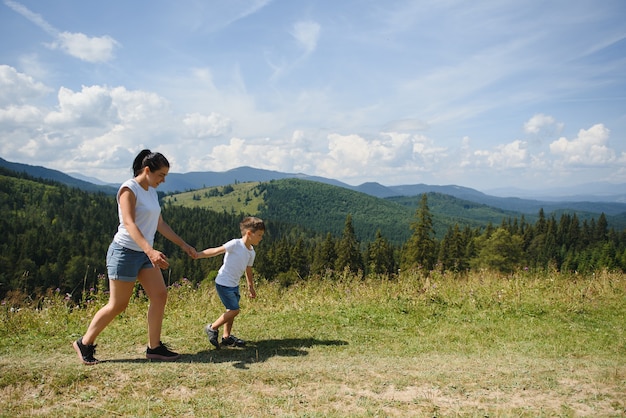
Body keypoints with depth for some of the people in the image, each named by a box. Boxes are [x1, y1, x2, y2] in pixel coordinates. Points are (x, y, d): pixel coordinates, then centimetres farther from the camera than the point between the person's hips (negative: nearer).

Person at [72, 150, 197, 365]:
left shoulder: (152, 192, 11)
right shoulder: (129, 189, -14)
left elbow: (160, 224, 18)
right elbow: (129, 224, -26)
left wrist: (183, 244, 18)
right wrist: (150, 250, -39)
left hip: (145, 254, 8)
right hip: (125, 252, -8)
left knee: (160, 295, 0)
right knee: (117, 305, 0)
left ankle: (154, 348, 8)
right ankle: (84, 343, 18)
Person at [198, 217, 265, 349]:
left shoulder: (251, 252, 5)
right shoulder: (235, 244, -19)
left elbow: (248, 270, 18)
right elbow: (216, 251, -21)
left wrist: (251, 287, 25)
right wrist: (197, 255, -26)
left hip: (234, 285, 8)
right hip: (223, 283, -8)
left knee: (231, 310, 13)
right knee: (234, 310, -10)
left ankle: (227, 336, 26)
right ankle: (212, 328, 7)